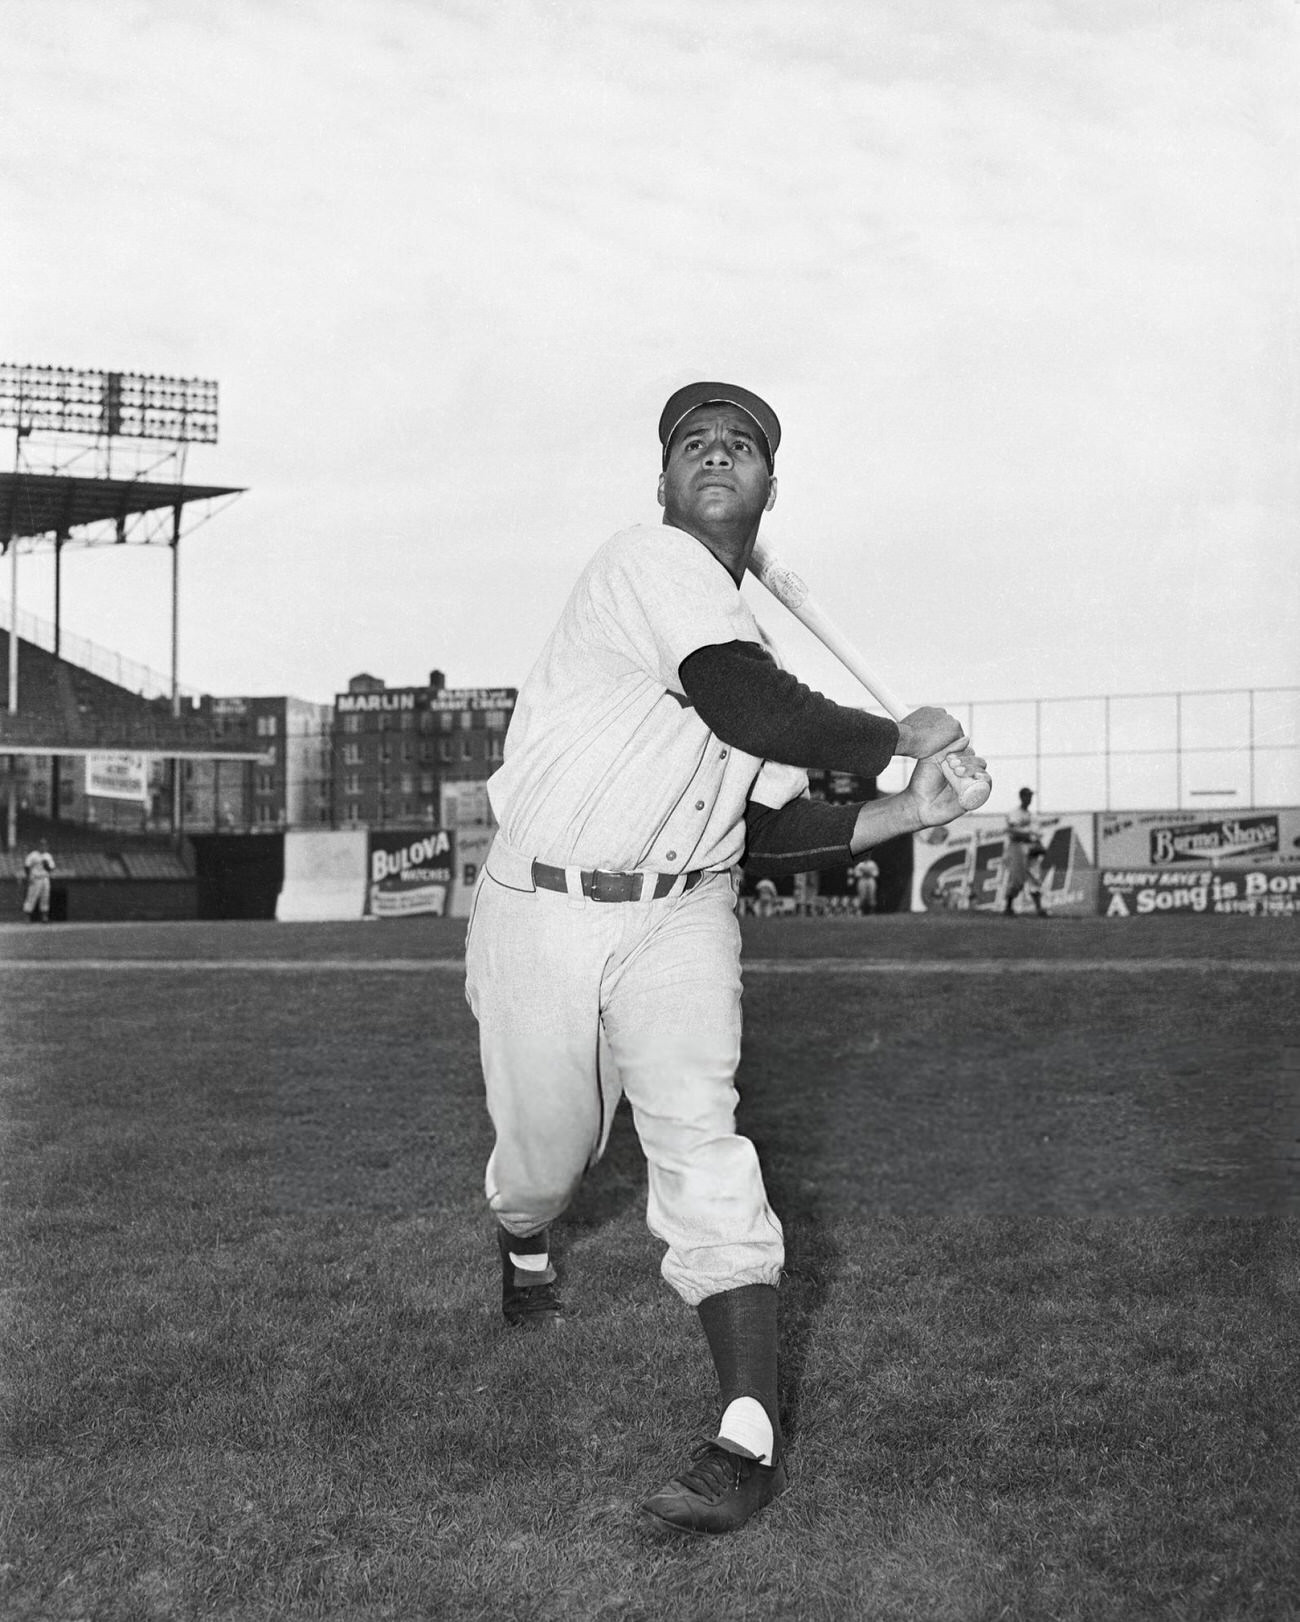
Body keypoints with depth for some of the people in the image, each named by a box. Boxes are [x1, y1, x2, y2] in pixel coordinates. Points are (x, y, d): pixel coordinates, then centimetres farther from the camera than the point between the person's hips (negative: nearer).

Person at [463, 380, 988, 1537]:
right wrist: (900, 738, -12)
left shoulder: (748, 641, 14)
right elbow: (758, 713, -25)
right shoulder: (649, 561, -10)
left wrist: (906, 813, 2)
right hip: (543, 912, -4)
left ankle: (751, 1437, -18)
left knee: (700, 1139, -13)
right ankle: (526, 1254, 46)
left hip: (682, 920, 4)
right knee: (548, 1144, 7)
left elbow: (766, 829, 12)